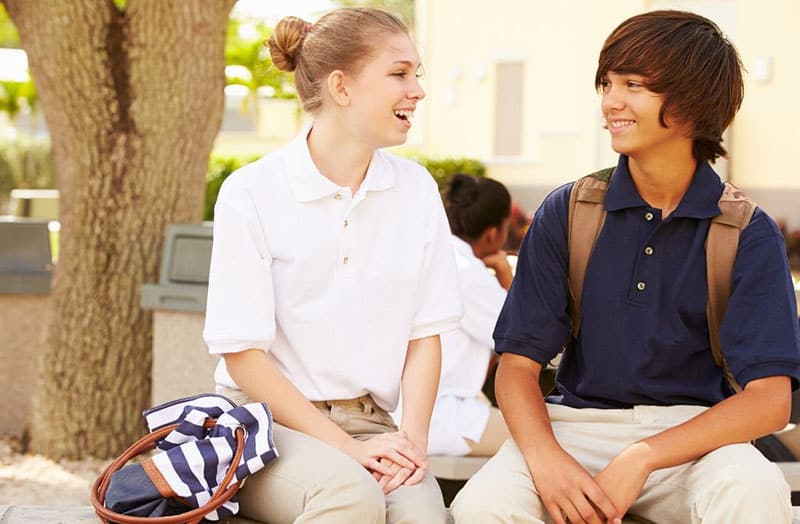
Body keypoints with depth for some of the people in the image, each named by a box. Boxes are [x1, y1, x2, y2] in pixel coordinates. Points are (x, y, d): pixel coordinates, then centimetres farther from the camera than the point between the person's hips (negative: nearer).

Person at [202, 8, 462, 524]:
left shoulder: (416, 190, 6)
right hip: (266, 419, -3)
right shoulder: (252, 193, -6)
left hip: (369, 421, 3)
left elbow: (425, 334, 8)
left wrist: (413, 438, -9)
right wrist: (346, 448, -15)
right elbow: (242, 355, -8)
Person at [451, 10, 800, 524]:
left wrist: (642, 459, -23)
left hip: (694, 433, -1)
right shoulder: (566, 212, 3)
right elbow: (518, 362, 0)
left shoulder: (749, 234, -2)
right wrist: (546, 457, -21)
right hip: (579, 423, 1)